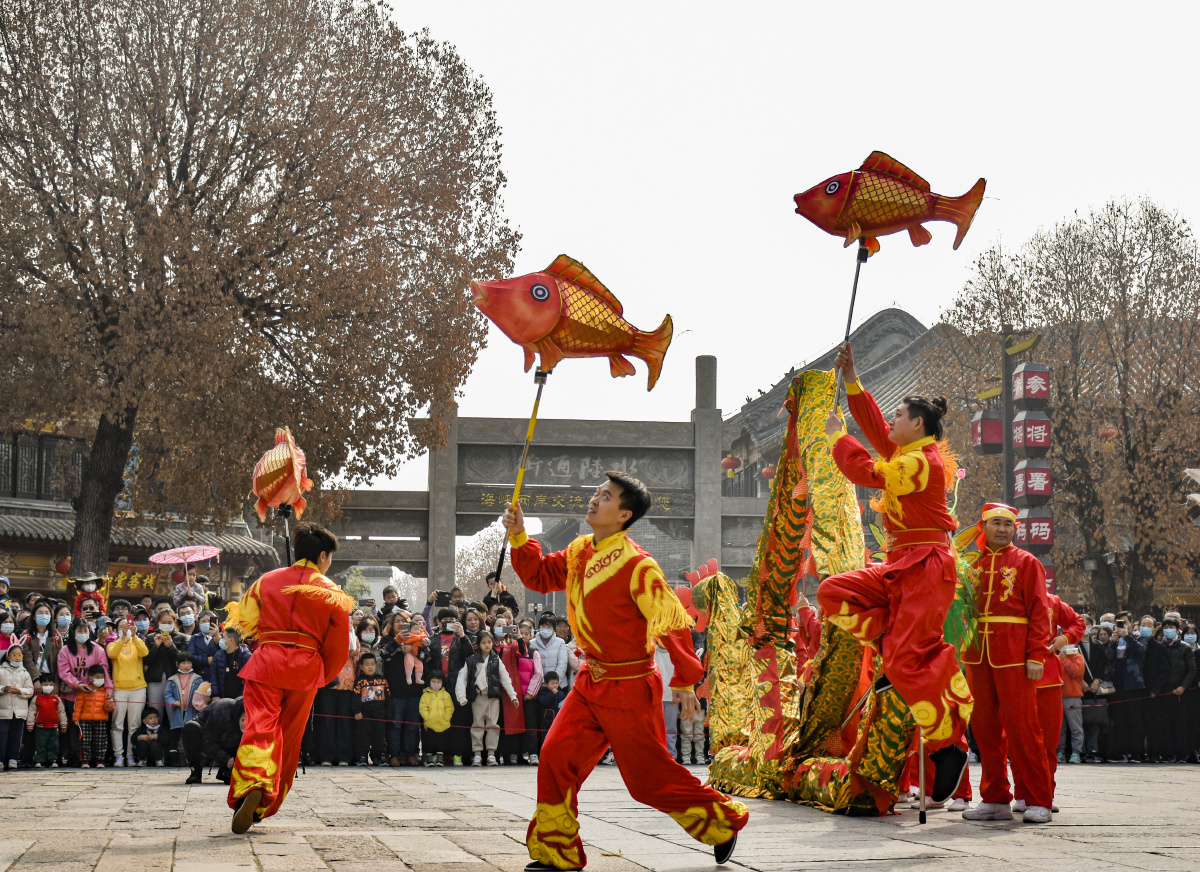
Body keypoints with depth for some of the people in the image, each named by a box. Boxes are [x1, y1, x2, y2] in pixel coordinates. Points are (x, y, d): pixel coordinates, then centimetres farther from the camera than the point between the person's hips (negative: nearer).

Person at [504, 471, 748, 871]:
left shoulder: (636, 565, -20)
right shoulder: (580, 552, 4)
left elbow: (673, 621, -18)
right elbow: (540, 576, 16)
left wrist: (684, 680, -15)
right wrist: (519, 537, 1)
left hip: (629, 688, -7)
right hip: (591, 683, 7)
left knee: (650, 777, 2)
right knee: (557, 756, -2)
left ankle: (723, 822, 23)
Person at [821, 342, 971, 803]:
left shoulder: (924, 461, -13)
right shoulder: (907, 455, 16)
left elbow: (869, 472, -19)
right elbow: (875, 427, 23)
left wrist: (837, 436, -6)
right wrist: (852, 381, 19)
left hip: (927, 566, -10)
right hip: (900, 566, 10)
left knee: (912, 662, -15)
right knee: (834, 593, 5)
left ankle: (950, 746, -11)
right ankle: (892, 648, 5)